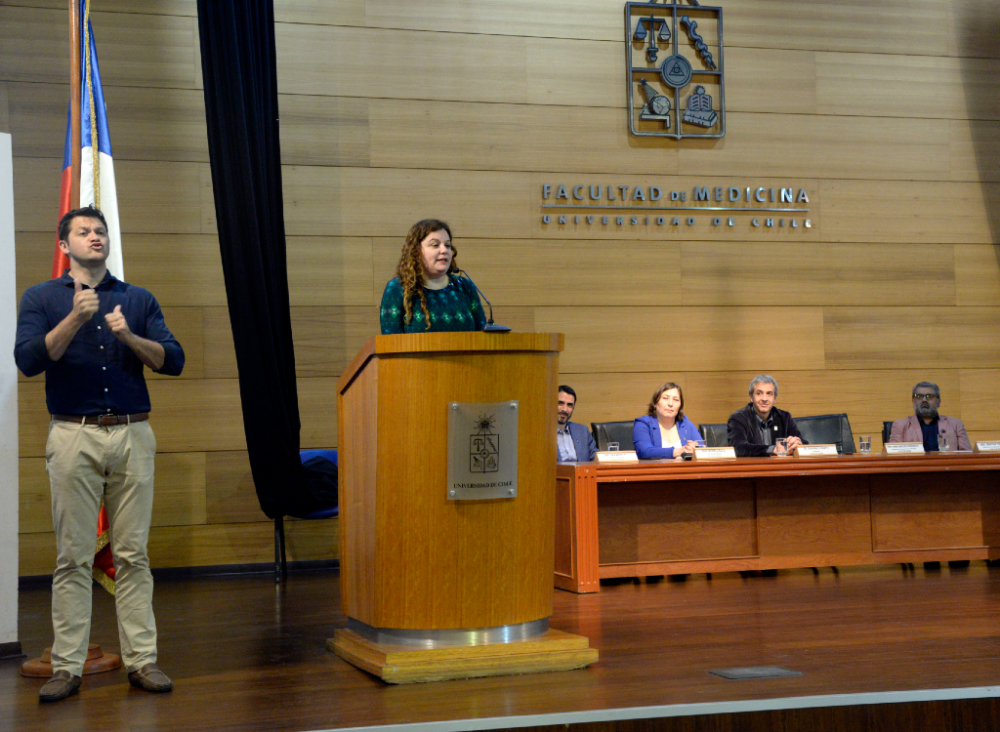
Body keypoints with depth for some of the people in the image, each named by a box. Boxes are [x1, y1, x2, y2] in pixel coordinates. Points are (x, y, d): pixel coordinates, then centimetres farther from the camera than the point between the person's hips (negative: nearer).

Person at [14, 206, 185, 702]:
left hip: (133, 436, 2)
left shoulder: (138, 300, 14)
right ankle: (67, 667, 4)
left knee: (133, 554, 2)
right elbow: (28, 360, -7)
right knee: (73, 558, -1)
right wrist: (76, 318, -16)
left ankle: (141, 660, 6)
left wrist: (129, 336, -10)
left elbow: (173, 361, 5)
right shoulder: (42, 298, 8)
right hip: (74, 436, -2)